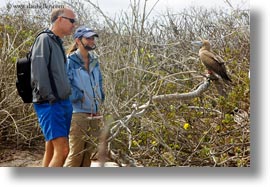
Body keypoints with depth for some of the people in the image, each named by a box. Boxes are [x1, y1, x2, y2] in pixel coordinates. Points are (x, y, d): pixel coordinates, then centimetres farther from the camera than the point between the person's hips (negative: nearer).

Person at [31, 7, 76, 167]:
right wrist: (49, 98, -18)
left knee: (52, 150, 8)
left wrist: (67, 96, 14)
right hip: (50, 104, -9)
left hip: (64, 103, 9)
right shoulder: (44, 39, -6)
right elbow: (38, 73, -16)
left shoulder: (58, 44, 20)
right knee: (62, 149, -18)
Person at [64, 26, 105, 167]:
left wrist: (99, 99, 12)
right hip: (78, 113, -7)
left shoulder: (94, 62, 13)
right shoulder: (70, 61, -8)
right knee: (75, 154, -7)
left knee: (89, 153, 10)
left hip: (94, 115, 7)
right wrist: (79, 97, -13)